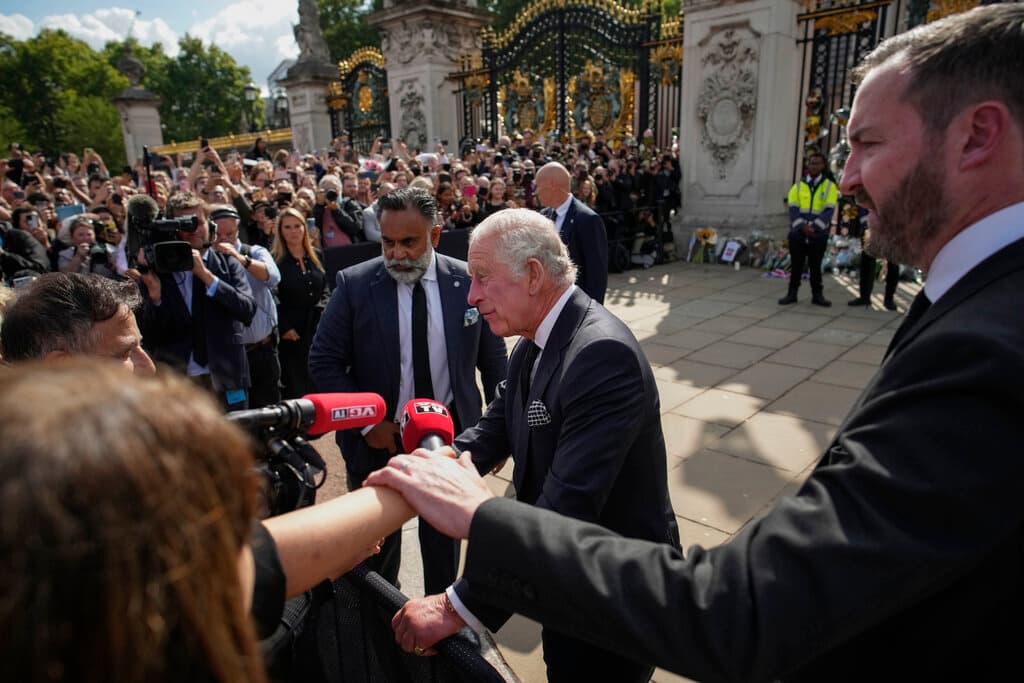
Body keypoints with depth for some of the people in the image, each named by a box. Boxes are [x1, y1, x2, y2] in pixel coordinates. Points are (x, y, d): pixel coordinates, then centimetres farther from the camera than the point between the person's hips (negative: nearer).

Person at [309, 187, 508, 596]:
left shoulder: (468, 282, -9)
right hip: (379, 439, 0)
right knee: (377, 546, 19)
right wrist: (366, 424, -14)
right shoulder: (354, 285, -11)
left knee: (444, 539, 21)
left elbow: (493, 360, 0)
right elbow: (323, 363, -7)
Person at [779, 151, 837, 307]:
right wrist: (802, 226, -15)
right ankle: (792, 293, 13)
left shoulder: (830, 186, 5)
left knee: (815, 265, 5)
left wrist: (814, 226, -18)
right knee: (796, 264, 6)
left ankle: (817, 295, 14)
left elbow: (829, 210, -5)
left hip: (819, 234, -1)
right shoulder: (798, 185, 9)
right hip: (797, 232, 1)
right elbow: (793, 209, 0)